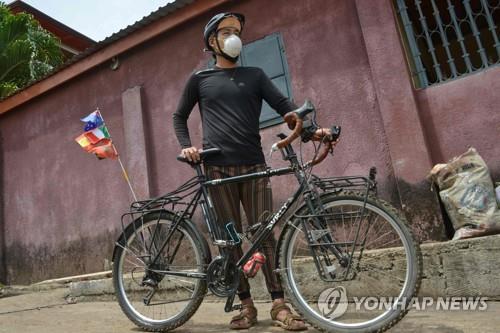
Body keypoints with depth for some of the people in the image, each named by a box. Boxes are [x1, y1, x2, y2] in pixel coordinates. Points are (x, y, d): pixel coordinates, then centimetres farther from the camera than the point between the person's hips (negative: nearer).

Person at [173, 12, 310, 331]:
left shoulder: (254, 75, 15)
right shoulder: (200, 79, 13)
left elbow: (284, 104, 5)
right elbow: (180, 117, 20)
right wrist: (187, 146, 2)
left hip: (254, 165, 1)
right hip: (218, 168, 0)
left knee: (265, 233, -4)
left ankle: (279, 304, 3)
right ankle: (246, 304, 13)